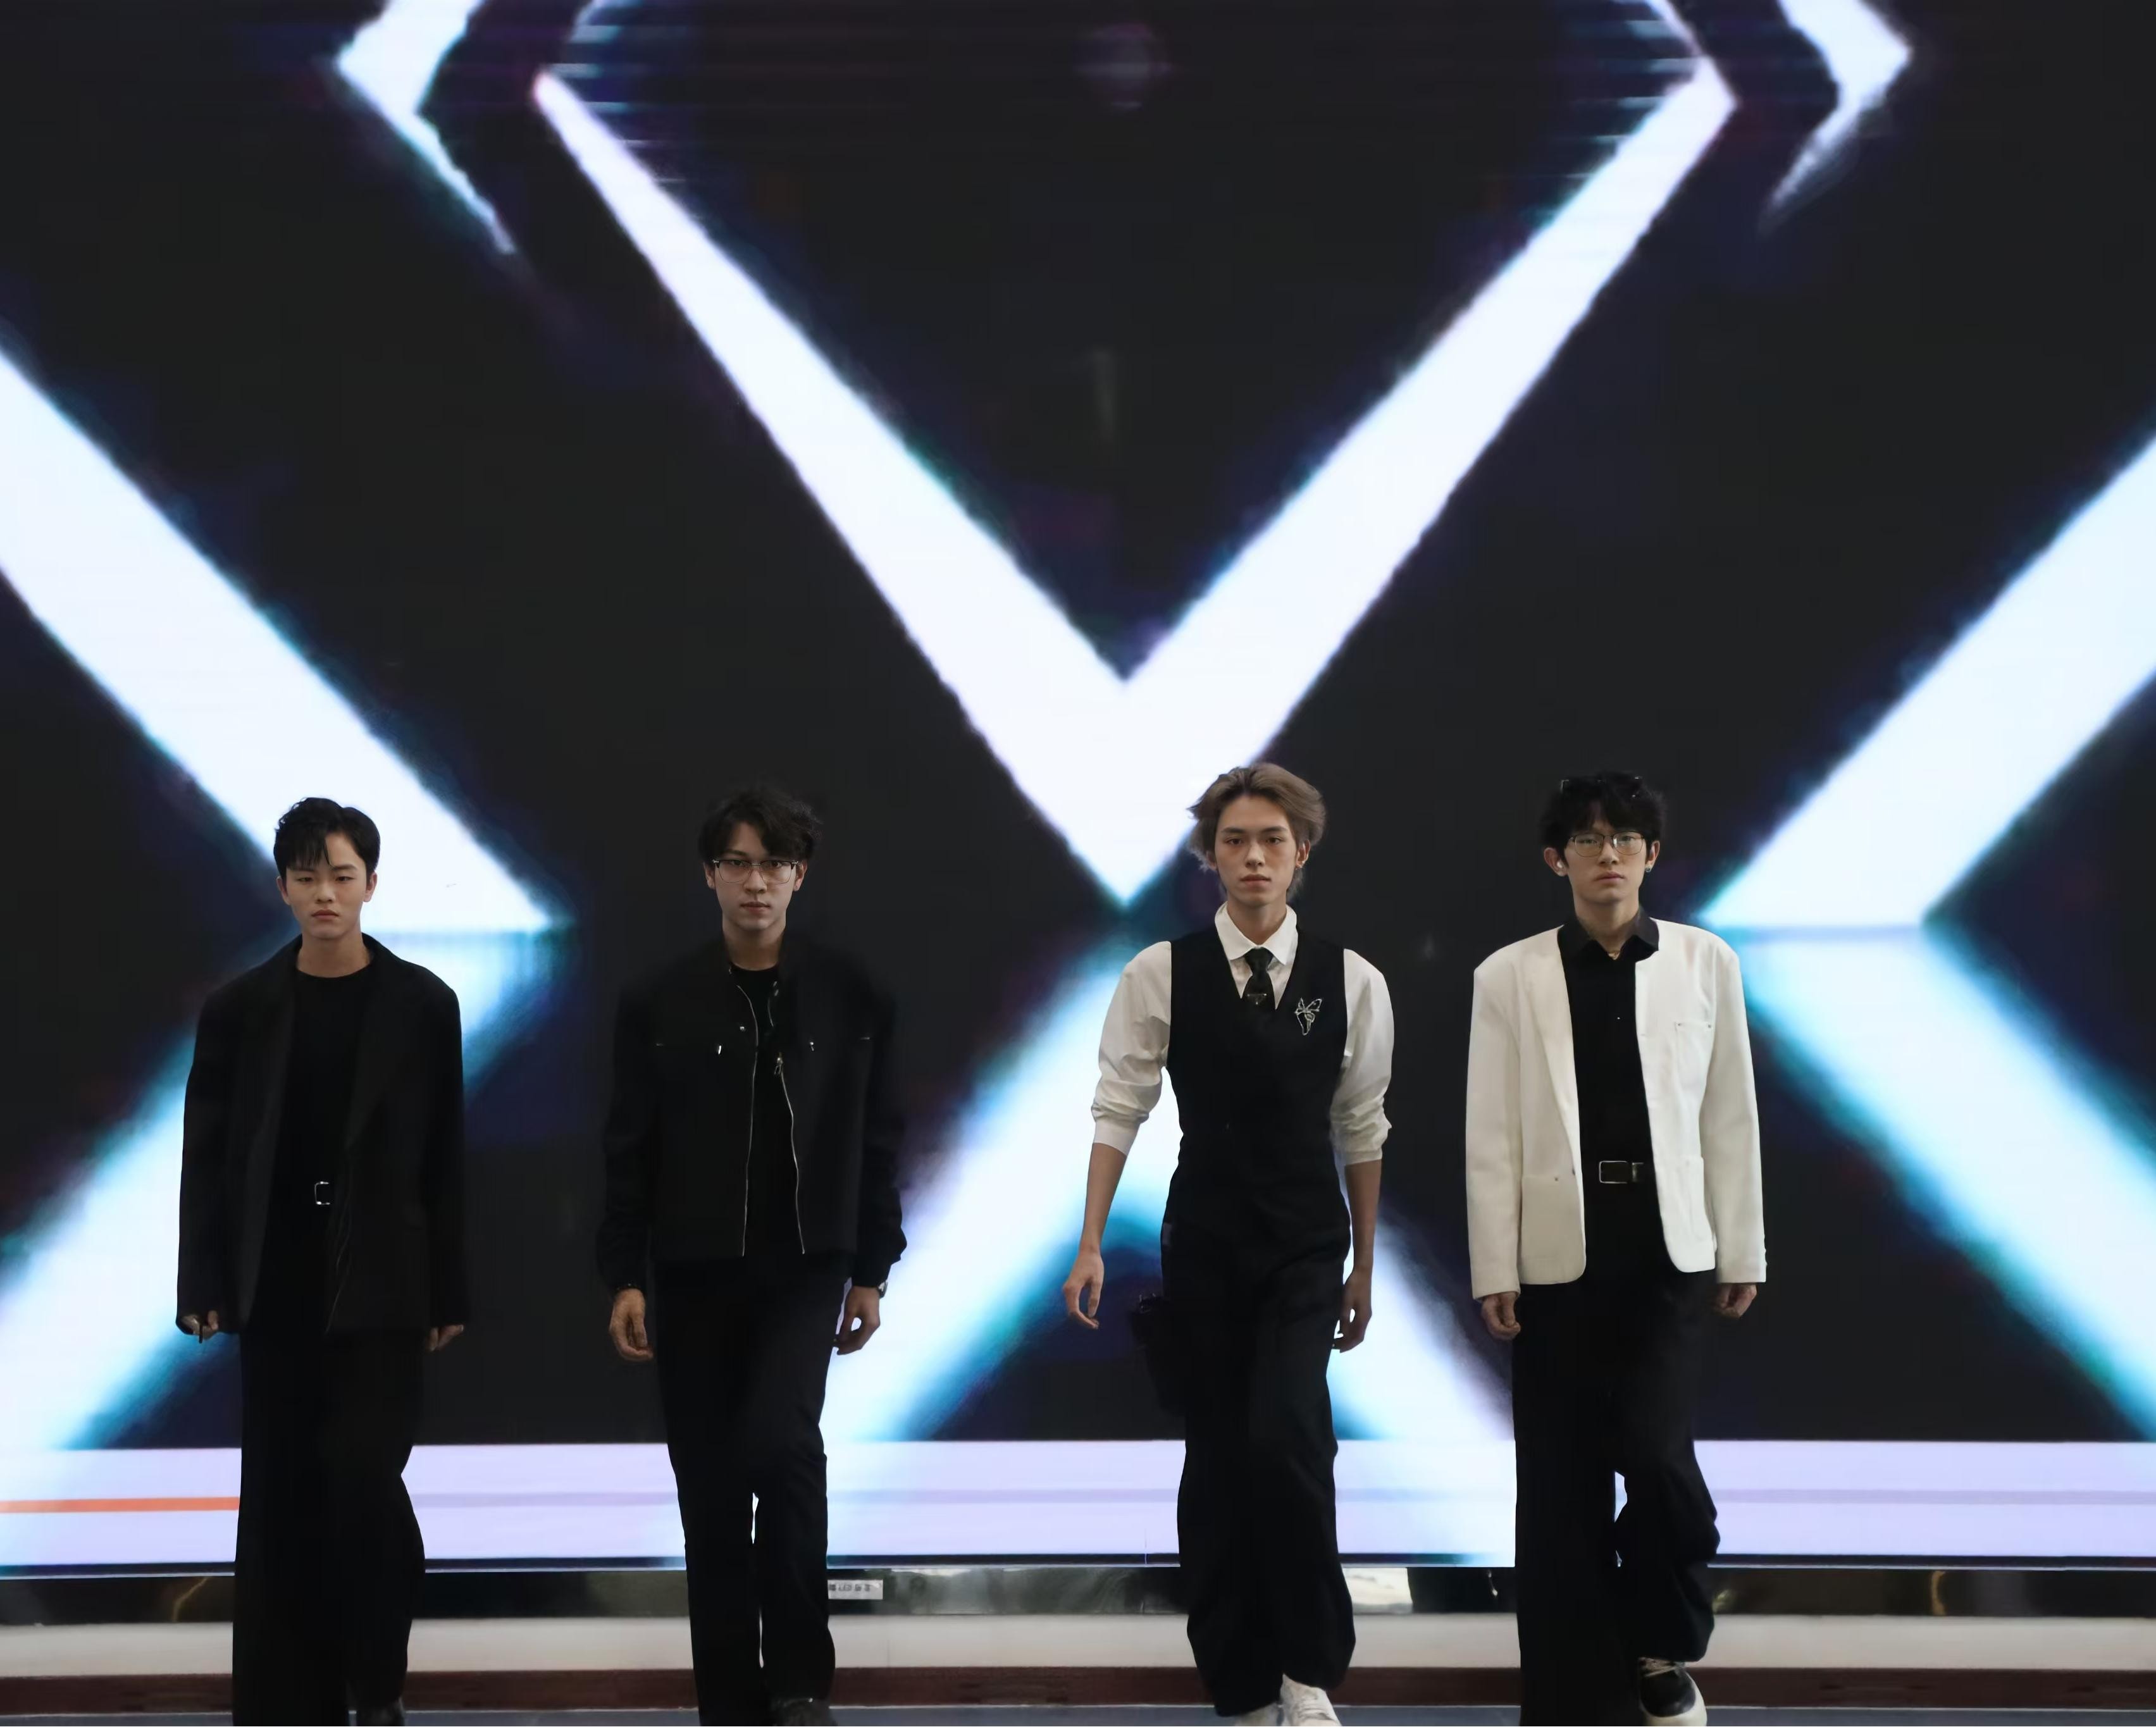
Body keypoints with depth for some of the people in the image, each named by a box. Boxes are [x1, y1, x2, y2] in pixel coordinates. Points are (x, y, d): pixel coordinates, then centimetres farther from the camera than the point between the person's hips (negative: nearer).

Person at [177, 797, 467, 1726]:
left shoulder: (421, 1004, 0)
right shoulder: (240, 1008, 3)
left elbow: (443, 1157, 1)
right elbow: (207, 1153, 4)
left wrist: (448, 1291, -1)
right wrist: (203, 1283, -3)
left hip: (380, 1282, -2)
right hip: (276, 1282, 2)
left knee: (366, 1473, -12)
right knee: (281, 1494, 4)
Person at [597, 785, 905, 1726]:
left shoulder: (851, 998, 1)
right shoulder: (659, 1003, 1)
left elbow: (875, 1144, 5)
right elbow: (630, 1152, 1)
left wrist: (871, 1274, 3)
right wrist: (624, 1278, -4)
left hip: (805, 1267, -1)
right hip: (694, 1274, 1)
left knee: (781, 1441, -21)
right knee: (712, 1491, 3)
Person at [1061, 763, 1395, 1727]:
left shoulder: (1351, 982, -1)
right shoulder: (1161, 976, -4)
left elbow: (1360, 1131, 5)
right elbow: (1118, 1109, -2)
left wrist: (1364, 1268, 9)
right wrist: (1091, 1245, -7)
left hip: (1307, 1248, -1)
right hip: (1204, 1244, 1)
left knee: (1287, 1436, -19)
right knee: (1215, 1458, 5)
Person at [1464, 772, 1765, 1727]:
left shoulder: (1705, 961, 3)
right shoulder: (1509, 975, 1)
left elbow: (1730, 1117, 6)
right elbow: (1491, 1137, 1)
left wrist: (1742, 1252, 6)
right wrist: (1494, 1271, -2)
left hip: (1667, 1250, 0)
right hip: (1559, 1255, 0)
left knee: (1655, 1450, -14)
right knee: (1562, 1483, 3)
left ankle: (1665, 1647, 12)